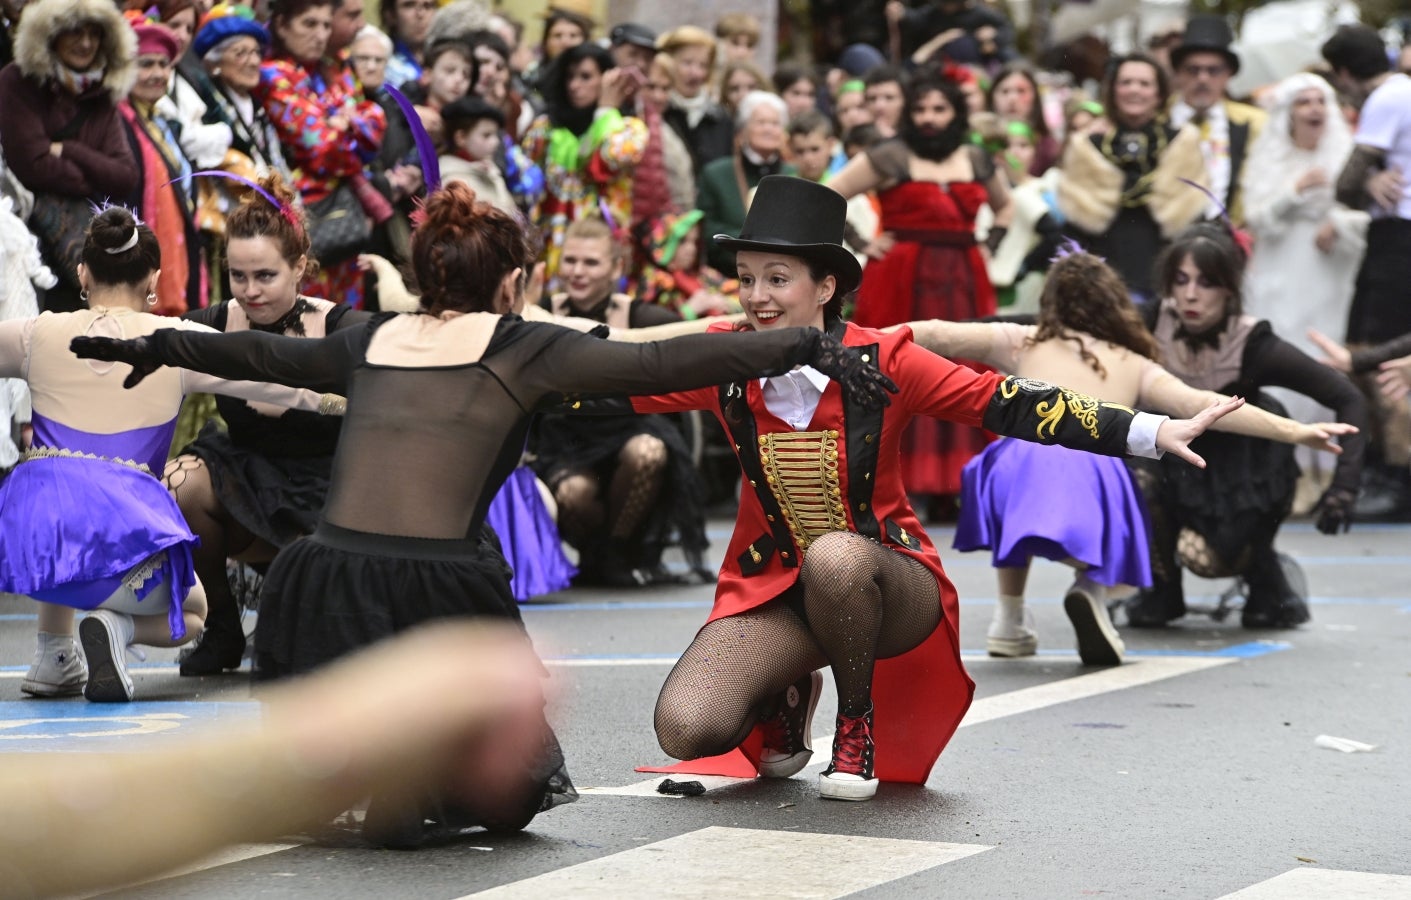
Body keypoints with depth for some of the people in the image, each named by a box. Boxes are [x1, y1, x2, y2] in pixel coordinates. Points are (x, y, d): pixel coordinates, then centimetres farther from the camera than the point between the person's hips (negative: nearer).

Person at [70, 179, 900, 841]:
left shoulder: (374, 342, 18)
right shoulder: (521, 348, 5)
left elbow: (264, 354, 34)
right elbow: (667, 366, -3)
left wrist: (157, 346, 52)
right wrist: (810, 346, -1)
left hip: (325, 587, 4)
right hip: (440, 590, -4)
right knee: (510, 797, 16)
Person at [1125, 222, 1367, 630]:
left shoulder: (1255, 347, -27)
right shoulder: (1156, 325, -20)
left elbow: (1349, 401, -23)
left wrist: (1344, 484, -31)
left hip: (1245, 472, -3)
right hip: (1178, 458, 3)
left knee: (1206, 555, -27)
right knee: (1136, 476, -29)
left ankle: (1270, 580, 7)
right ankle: (1161, 591, -4)